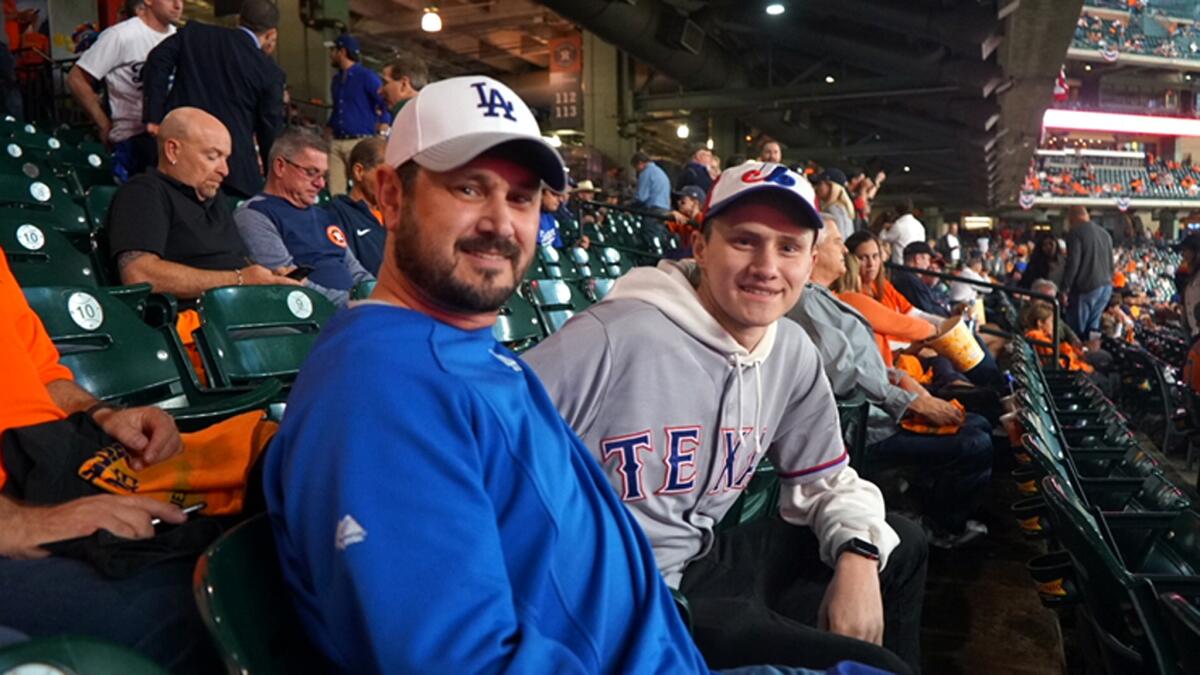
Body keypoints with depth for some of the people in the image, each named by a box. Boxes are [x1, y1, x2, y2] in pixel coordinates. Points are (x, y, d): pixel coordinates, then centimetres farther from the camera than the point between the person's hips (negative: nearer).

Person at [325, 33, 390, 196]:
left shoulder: (366, 76, -4)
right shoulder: (336, 80, 19)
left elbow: (387, 103, -9)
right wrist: (327, 131, 19)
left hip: (360, 143, -7)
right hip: (336, 144, 7)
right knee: (335, 193, 1)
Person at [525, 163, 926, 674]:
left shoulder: (794, 352, 1)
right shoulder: (613, 339, -24)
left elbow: (827, 478, 13)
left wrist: (859, 554, -6)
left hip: (703, 563, 8)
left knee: (900, 546, 14)